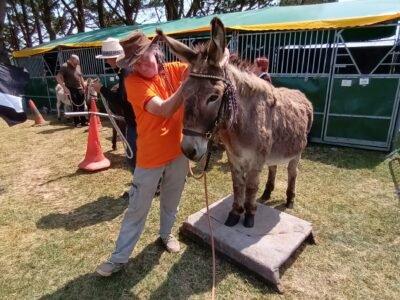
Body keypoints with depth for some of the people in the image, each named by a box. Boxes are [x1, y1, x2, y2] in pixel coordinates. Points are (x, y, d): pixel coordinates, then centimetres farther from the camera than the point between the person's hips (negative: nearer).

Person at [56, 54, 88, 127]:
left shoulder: (78, 66, 12)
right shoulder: (65, 67, -8)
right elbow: (58, 77, -16)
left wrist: (84, 87, 15)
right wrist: (64, 87, -23)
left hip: (79, 88, 6)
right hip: (71, 89, -6)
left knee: (82, 105, 8)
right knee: (75, 106, -4)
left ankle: (83, 121, 17)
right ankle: (77, 122, 5)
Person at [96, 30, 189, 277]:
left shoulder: (174, 70, 0)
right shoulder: (133, 82, -13)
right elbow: (164, 109, -26)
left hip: (179, 151, 4)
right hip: (150, 157, -3)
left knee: (171, 202, 22)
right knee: (137, 209, 9)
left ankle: (167, 233, 49)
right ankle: (120, 257, 28)